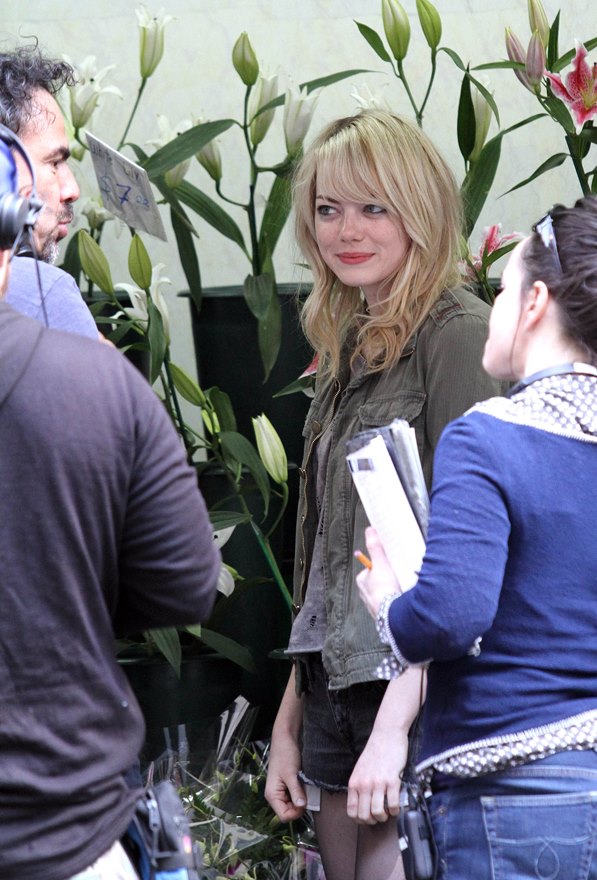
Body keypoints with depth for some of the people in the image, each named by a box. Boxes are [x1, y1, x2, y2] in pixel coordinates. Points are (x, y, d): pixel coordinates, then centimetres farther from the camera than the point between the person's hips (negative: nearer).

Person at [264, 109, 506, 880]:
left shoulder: (457, 334, -9)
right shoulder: (348, 351, 15)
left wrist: (397, 723, -19)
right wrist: (288, 722, 15)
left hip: (419, 695, -8)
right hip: (334, 692, 8)